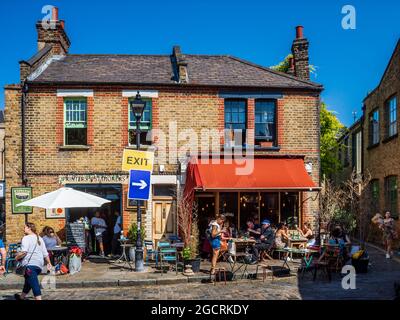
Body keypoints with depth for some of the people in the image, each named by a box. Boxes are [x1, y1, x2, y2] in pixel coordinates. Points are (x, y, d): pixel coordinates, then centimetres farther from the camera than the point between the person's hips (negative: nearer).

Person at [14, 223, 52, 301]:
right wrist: (49, 263, 23)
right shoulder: (40, 238, 16)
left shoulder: (26, 238, -5)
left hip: (30, 264, -8)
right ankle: (22, 297, 42)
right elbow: (45, 253, 16)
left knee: (34, 284, -11)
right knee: (28, 282, 25)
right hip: (39, 265, 8)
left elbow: (24, 252, -18)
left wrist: (17, 257, -1)